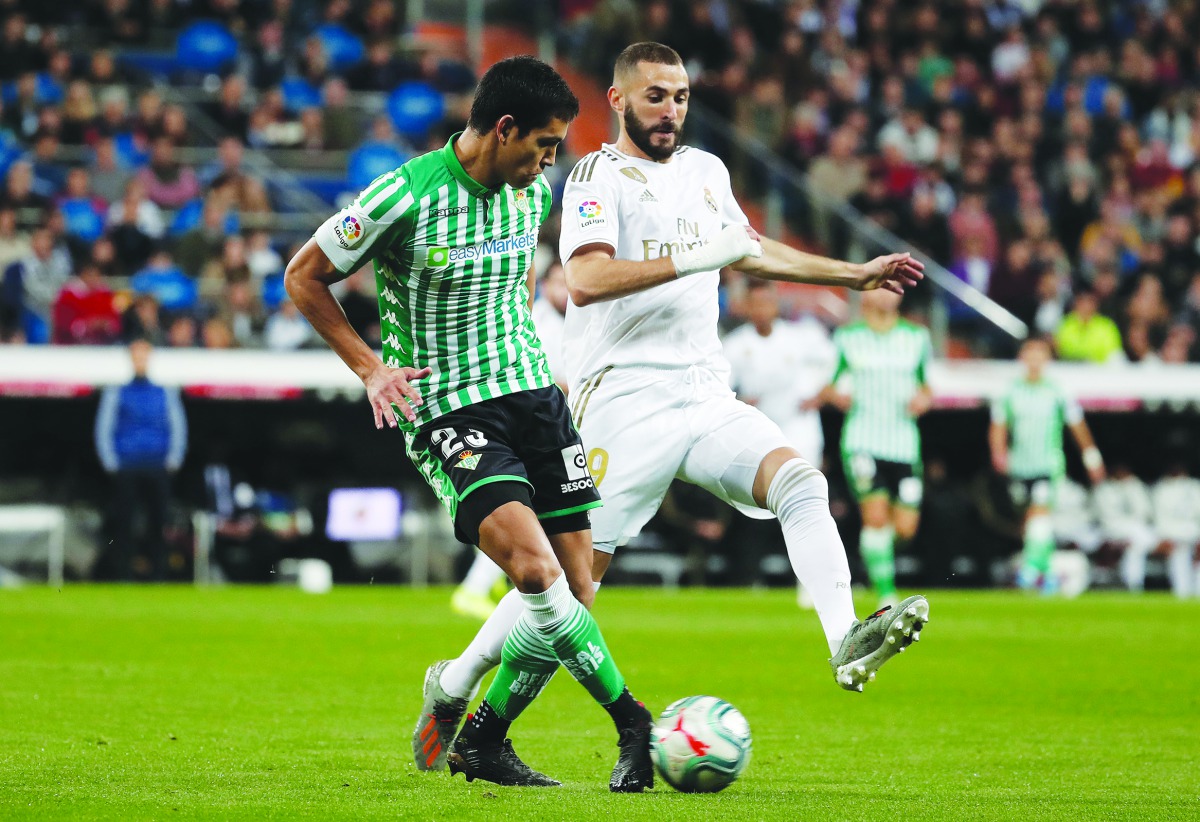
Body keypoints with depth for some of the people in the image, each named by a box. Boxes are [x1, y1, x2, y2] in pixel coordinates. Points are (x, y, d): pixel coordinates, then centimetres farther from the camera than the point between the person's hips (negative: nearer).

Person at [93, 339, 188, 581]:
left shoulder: (166, 393, 10)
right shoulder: (116, 393, 7)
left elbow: (178, 427, 12)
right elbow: (103, 429, 7)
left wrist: (173, 460, 1)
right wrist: (111, 463, -2)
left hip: (157, 469, 1)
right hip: (125, 470, -1)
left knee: (159, 524, -3)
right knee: (123, 524, -5)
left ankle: (160, 576, -1)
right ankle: (124, 576, -1)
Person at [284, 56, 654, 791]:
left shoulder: (532, 191, 5)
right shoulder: (404, 198, -15)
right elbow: (304, 276, -5)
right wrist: (371, 367, -10)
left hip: (533, 391, 7)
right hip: (445, 408, -6)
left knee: (576, 593, 0)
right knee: (535, 566, -27)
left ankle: (480, 739, 17)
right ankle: (632, 724, -17)